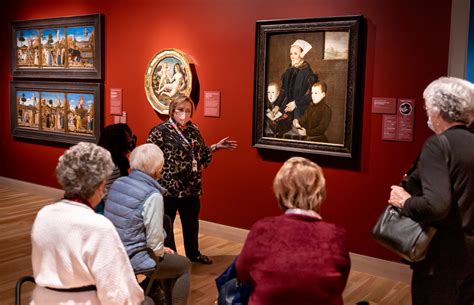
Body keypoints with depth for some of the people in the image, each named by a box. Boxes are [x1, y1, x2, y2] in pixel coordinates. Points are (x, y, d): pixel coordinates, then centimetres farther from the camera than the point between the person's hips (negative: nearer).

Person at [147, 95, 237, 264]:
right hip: (169, 187, -7)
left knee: (191, 221, 20)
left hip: (191, 186, 7)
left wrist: (217, 146, 9)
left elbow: (201, 153, 18)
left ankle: (193, 253, 38)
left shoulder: (193, 129, 9)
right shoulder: (161, 130, -12)